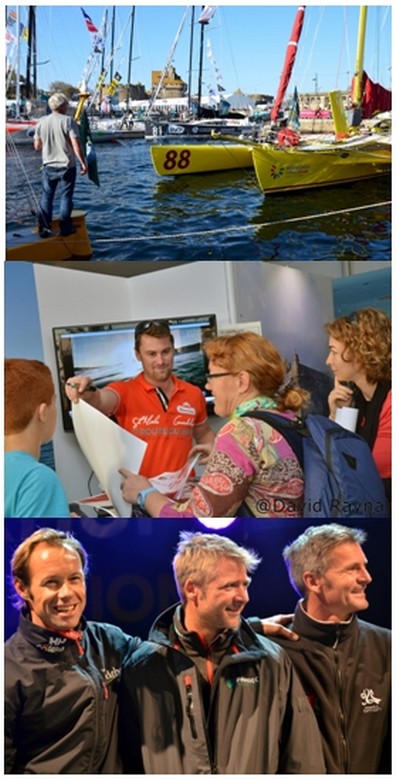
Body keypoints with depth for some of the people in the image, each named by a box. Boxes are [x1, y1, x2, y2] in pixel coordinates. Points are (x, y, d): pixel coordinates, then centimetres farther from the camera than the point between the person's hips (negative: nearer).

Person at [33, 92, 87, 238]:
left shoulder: (42, 122, 2)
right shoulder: (68, 121, -9)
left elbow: (37, 146, 8)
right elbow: (76, 145, -15)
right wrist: (83, 162, -10)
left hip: (48, 166, 3)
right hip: (66, 166, -3)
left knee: (46, 196, 10)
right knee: (66, 196, 5)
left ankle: (44, 228, 8)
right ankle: (65, 228, 6)